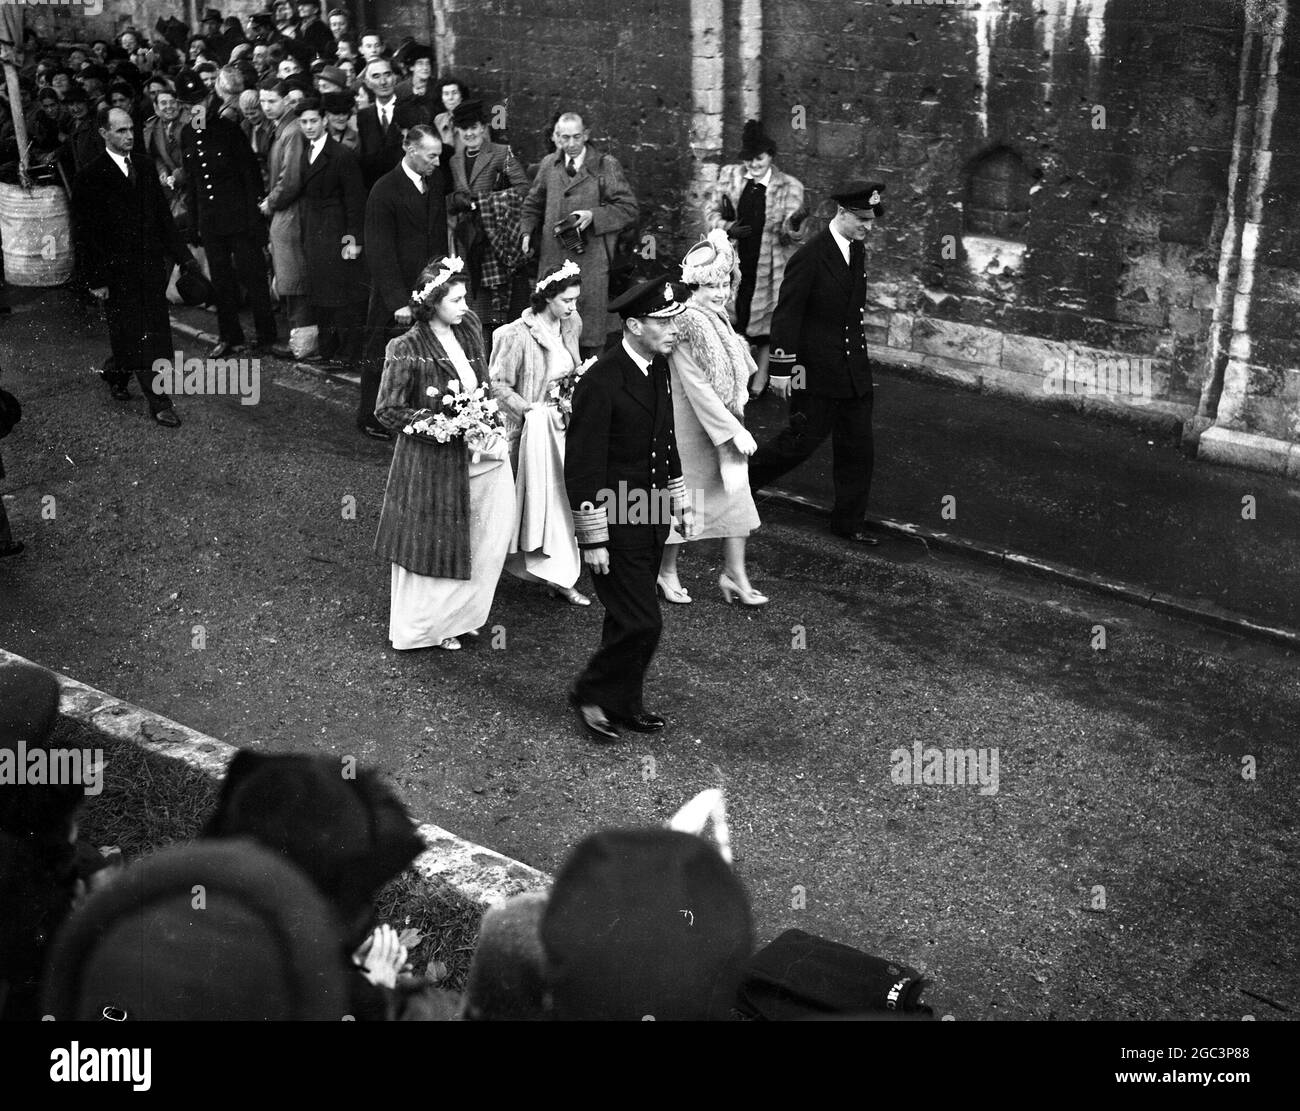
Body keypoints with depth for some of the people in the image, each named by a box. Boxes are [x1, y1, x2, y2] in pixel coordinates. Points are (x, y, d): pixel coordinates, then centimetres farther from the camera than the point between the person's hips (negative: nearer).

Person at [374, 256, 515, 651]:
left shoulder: (468, 328, 1)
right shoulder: (406, 350, -18)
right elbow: (388, 410, -15)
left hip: (475, 452, 7)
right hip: (431, 461, -6)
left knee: (479, 541, 12)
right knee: (432, 543, 7)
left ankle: (456, 617, 31)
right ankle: (423, 628, 26)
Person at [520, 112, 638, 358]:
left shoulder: (606, 166, 0)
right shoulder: (548, 165, 12)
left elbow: (629, 207, -2)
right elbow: (533, 204, 25)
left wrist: (594, 216, -14)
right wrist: (527, 231, 7)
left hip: (591, 258, -4)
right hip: (552, 257, 4)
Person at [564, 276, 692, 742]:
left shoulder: (659, 368, 6)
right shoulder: (600, 383, -21)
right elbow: (582, 469, -19)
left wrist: (679, 500, 21)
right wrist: (594, 540, -18)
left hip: (650, 519, 8)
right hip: (616, 525, -8)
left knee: (629, 619, 18)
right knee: (642, 622, -7)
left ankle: (623, 702, 32)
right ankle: (591, 695, 14)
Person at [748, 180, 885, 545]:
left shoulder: (858, 252, 8)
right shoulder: (809, 257, -16)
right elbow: (786, 314, -16)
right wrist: (781, 368, -17)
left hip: (854, 371, 7)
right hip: (816, 372, -7)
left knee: (857, 447, 9)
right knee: (804, 439, 1)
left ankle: (849, 522, 20)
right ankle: (738, 480, 23)